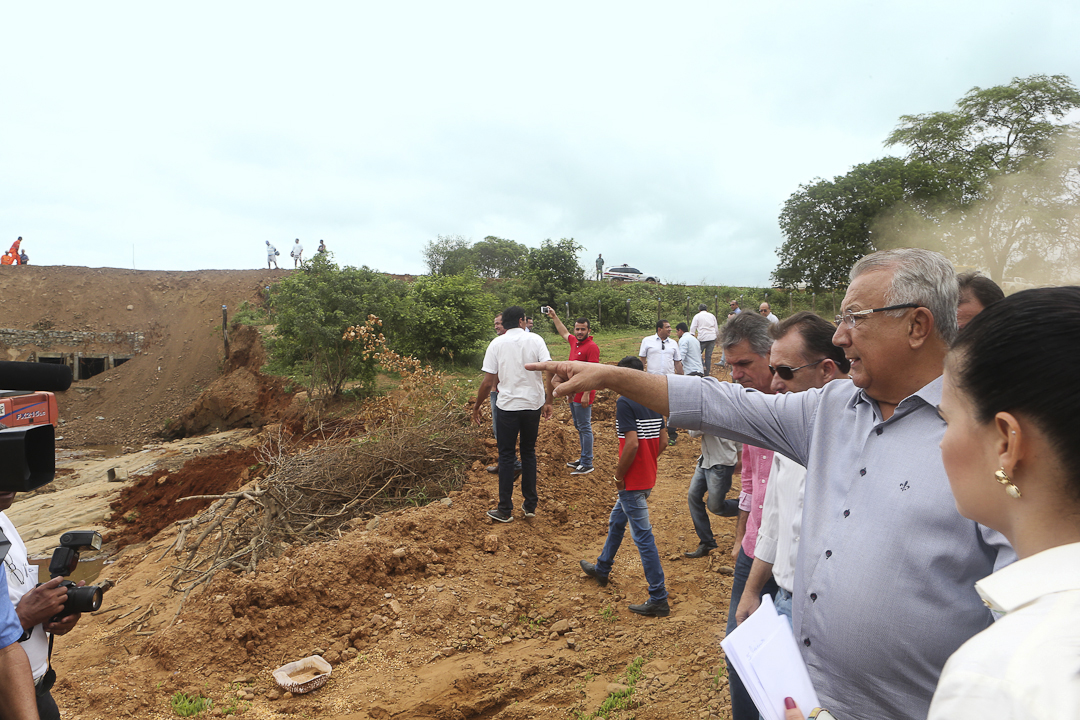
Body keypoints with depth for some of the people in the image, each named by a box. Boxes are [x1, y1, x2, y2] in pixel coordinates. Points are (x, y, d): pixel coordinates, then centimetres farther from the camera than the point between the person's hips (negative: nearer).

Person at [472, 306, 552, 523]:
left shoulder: (497, 344, -1)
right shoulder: (535, 340, 0)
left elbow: (488, 382, -4)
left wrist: (477, 406, 9)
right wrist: (548, 401, 0)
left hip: (508, 405, -1)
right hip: (533, 404, 2)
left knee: (506, 456, 7)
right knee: (529, 453, 16)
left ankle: (505, 510, 10)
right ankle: (530, 505, 21)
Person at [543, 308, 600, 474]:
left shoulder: (592, 347, -15)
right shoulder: (574, 341, 10)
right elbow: (564, 332, 33)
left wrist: (586, 394, -24)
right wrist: (554, 316, 36)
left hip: (583, 396, -9)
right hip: (573, 394, 9)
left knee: (585, 428, -5)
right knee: (579, 428, 15)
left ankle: (587, 464, 1)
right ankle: (583, 459, 25)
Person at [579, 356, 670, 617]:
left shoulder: (624, 402, -18)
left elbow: (632, 443, -26)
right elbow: (663, 442, 7)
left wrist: (619, 475, -14)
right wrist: (647, 463, 14)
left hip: (632, 481, -9)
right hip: (648, 477, 9)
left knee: (643, 537, -2)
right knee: (616, 522, 25)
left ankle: (659, 599, 5)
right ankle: (602, 569, 44)